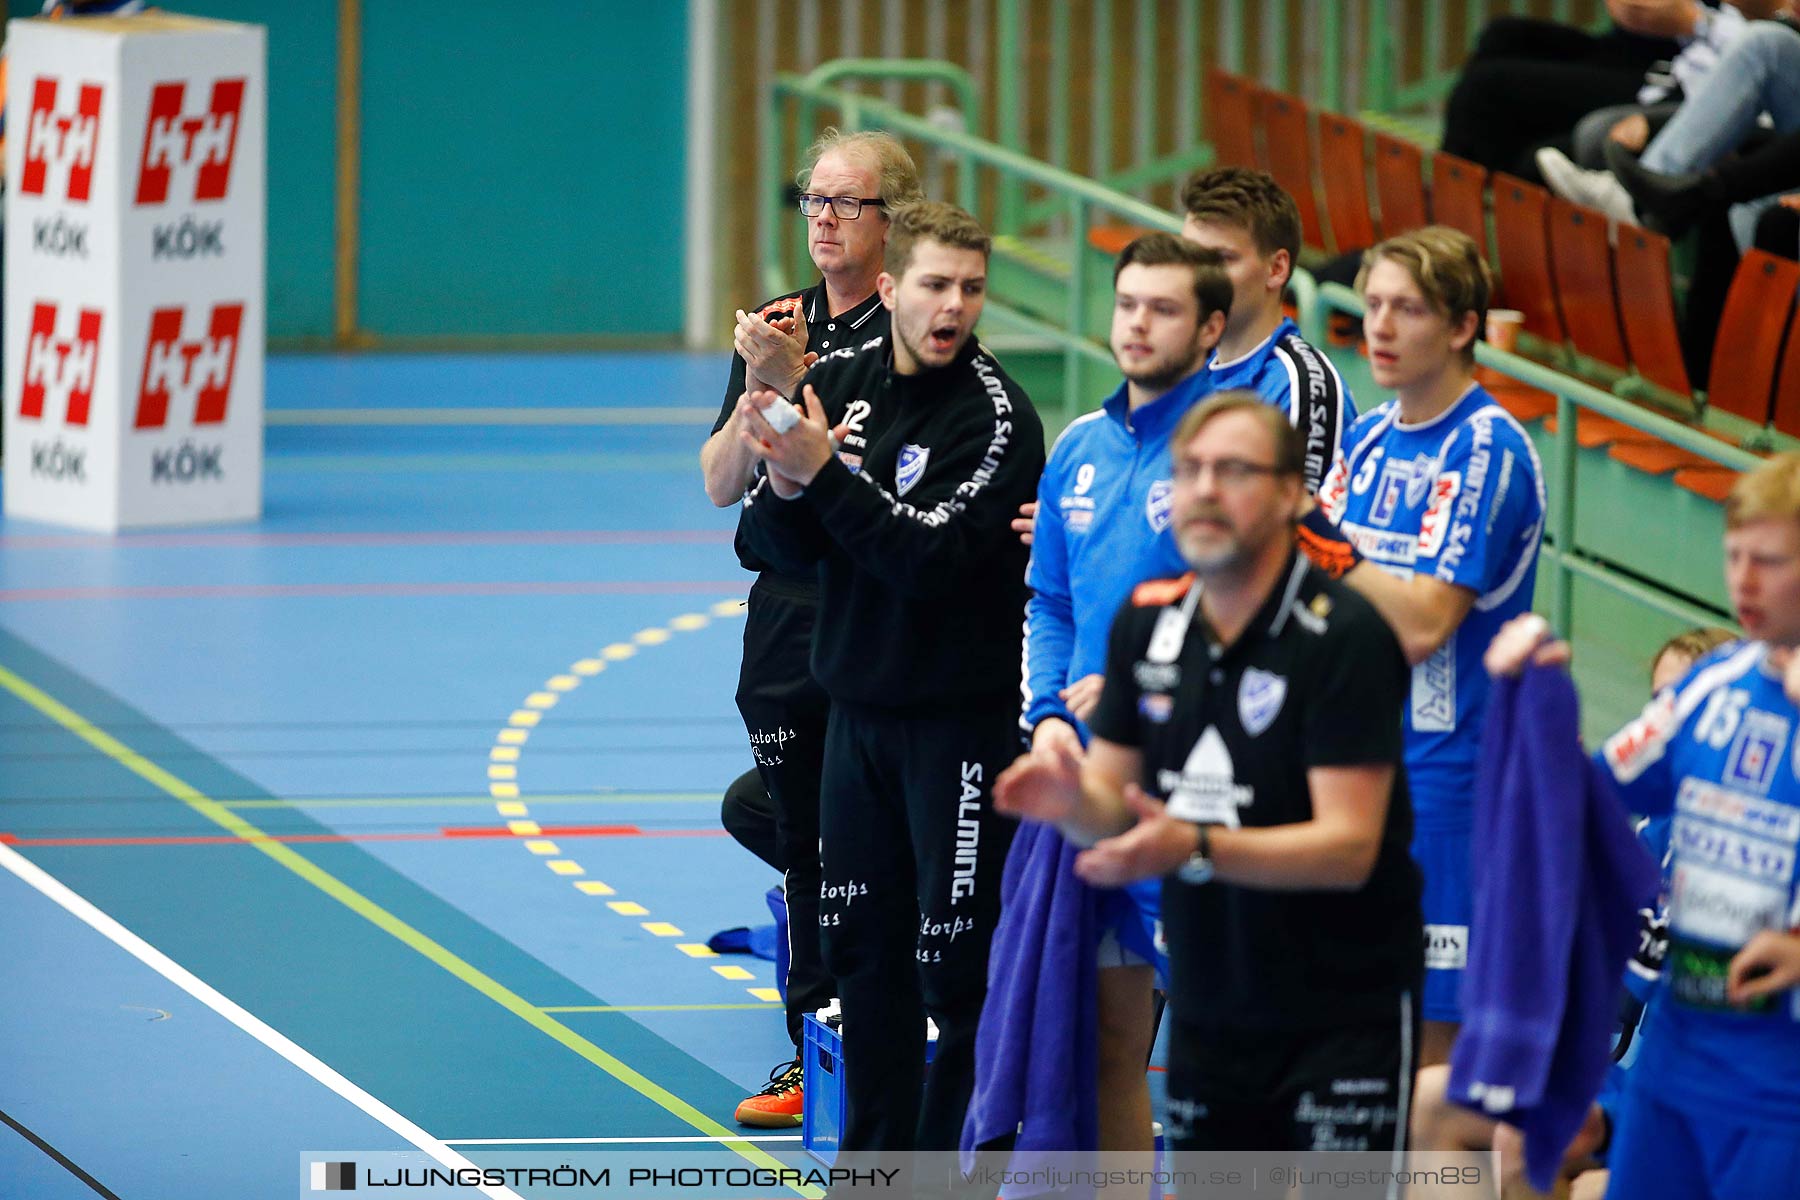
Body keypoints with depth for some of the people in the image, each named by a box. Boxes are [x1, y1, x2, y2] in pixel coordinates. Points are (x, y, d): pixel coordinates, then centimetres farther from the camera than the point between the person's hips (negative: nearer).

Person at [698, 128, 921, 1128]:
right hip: (786, 613, 6)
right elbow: (722, 484, 6)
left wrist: (797, 382, -23)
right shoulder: (776, 326, 11)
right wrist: (757, 389, -10)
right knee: (803, 837, 9)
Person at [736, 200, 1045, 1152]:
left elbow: (930, 555, -22)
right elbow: (780, 546, 3)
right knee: (862, 942, 12)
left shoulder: (996, 414, -14)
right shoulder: (837, 378, 3)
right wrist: (784, 485, -17)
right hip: (858, 706, 6)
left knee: (959, 957, -4)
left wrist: (826, 473, -25)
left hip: (963, 717, -6)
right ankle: (876, 1157, 22)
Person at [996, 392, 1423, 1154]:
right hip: (1209, 1020, 6)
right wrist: (1073, 799, -16)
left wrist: (1196, 849, -34)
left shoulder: (1344, 636, -16)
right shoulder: (1147, 621, 4)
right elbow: (1113, 805, 9)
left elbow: (1349, 847, -21)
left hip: (1341, 1017, -6)